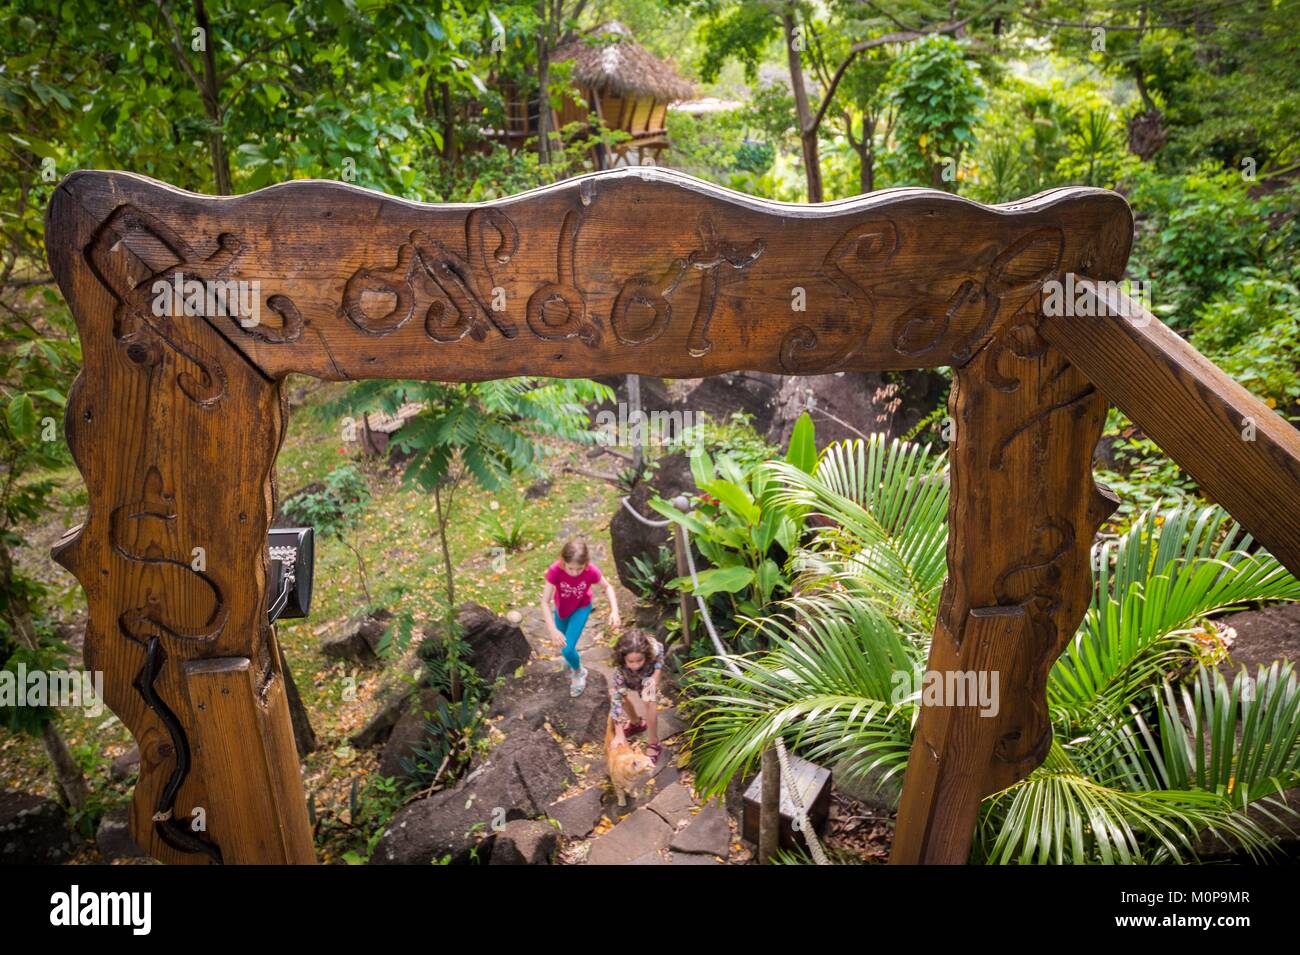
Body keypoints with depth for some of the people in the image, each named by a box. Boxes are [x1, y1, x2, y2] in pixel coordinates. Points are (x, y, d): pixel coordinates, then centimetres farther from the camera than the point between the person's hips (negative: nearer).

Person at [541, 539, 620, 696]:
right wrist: (553, 630, -40)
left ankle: (579, 673, 22)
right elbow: (545, 602, -31)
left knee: (568, 649, -11)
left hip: (581, 608, -2)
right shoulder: (555, 570, -37)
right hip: (560, 608, 2)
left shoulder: (591, 571, -35)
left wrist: (614, 611, -29)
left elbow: (608, 587, -14)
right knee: (561, 641, 23)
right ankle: (573, 660, 58)